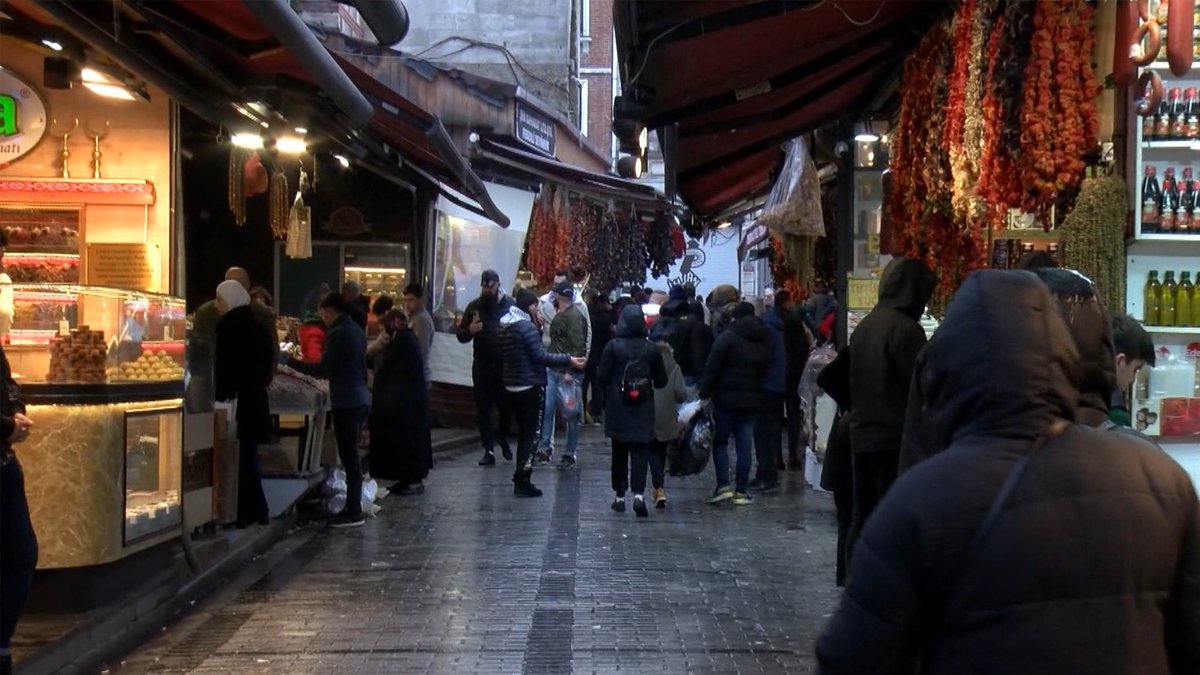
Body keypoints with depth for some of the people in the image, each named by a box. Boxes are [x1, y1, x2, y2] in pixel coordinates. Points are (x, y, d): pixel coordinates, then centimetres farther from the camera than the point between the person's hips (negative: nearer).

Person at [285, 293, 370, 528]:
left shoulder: (338, 333, -13)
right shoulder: (357, 330, 14)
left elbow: (324, 369, -13)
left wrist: (292, 362, -5)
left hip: (346, 402, -9)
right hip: (360, 398, 9)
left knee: (349, 456, -6)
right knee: (352, 455, 13)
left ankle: (353, 511, -4)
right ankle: (354, 506, 17)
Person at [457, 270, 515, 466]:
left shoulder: (509, 305, -2)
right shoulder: (474, 307, 7)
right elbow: (461, 336, 10)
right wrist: (470, 330, -11)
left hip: (505, 364, -3)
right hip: (482, 365, 3)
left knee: (506, 405, 3)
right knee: (483, 408, 3)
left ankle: (504, 439, 30)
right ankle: (488, 450, 10)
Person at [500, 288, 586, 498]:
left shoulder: (506, 326, 11)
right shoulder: (526, 326, -17)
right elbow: (541, 356, -21)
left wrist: (536, 326, 11)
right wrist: (568, 360, -18)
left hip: (513, 385, 9)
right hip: (530, 386, -9)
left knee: (523, 432, 17)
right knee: (532, 433, -2)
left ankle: (520, 478, 21)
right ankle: (522, 482, -3)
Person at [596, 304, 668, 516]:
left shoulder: (613, 346, -10)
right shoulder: (651, 348, -5)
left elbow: (601, 377, -8)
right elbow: (661, 380, 1)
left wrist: (608, 394, 12)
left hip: (617, 407, 0)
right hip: (643, 409, 0)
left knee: (619, 451, 11)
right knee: (641, 451, 2)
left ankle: (620, 496, 17)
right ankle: (638, 493, -15)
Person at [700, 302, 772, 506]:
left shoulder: (727, 336, -7)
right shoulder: (764, 340, 10)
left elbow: (712, 368, -10)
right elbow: (766, 371, 13)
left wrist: (704, 393, -6)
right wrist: (759, 393, 16)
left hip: (726, 398, -4)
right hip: (752, 400, 4)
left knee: (720, 442, 6)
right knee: (745, 446, 6)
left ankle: (723, 486, -4)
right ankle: (742, 491, 8)